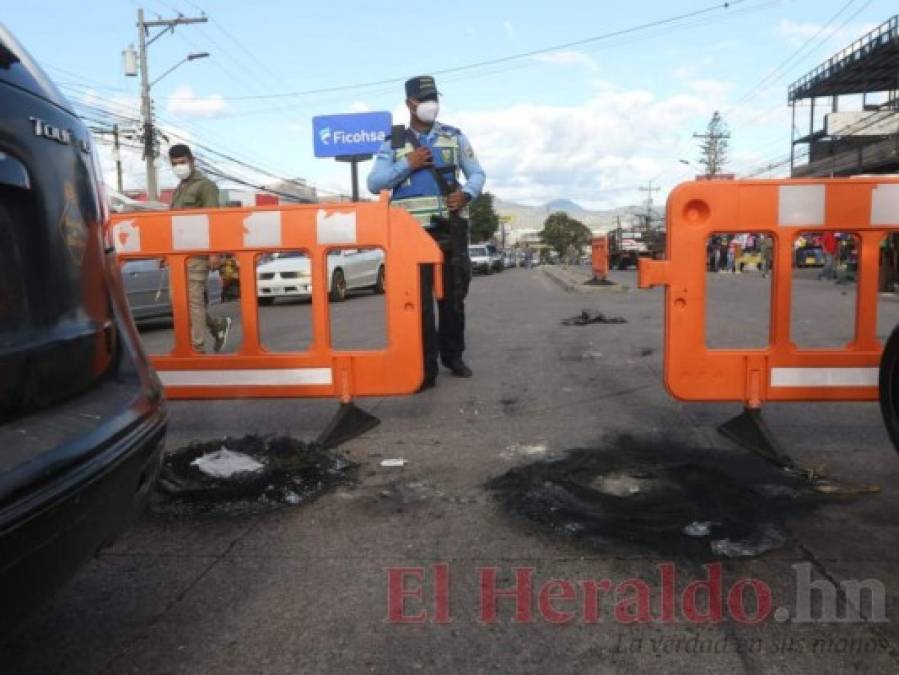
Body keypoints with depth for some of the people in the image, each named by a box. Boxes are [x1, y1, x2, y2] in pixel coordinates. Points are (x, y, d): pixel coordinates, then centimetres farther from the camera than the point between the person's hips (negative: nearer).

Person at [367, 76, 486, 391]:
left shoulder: (454, 137, 12)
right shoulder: (393, 143, 8)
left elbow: (478, 174, 12)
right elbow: (374, 183, 0)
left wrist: (466, 194, -9)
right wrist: (407, 164, -11)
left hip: (451, 227, 2)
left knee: (453, 295, 8)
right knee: (419, 300, -6)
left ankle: (453, 356, 23)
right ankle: (426, 368, -3)